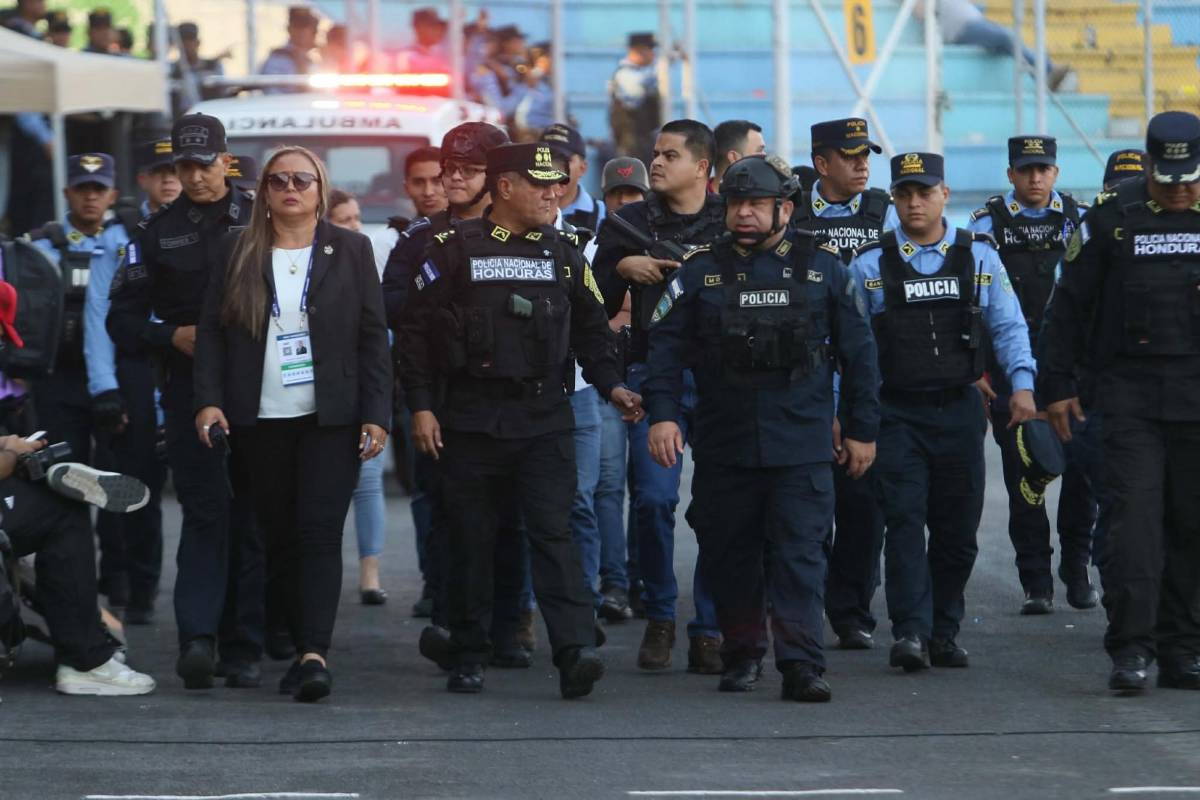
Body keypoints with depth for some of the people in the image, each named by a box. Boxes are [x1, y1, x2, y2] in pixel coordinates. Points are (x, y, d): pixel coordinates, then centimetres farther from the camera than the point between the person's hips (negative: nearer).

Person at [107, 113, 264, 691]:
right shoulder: (157, 233, 10)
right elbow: (123, 318, 9)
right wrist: (174, 336, -7)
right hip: (189, 386, -1)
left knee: (251, 514, 3)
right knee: (206, 507, -13)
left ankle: (243, 648, 9)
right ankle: (198, 637, -20)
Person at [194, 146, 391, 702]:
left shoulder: (350, 250, 6)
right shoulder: (239, 252, 9)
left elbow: (373, 338, 3)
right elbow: (212, 331, 6)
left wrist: (376, 416, -4)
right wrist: (209, 400, -7)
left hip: (330, 421, -2)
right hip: (260, 421, 2)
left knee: (320, 533, -12)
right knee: (279, 539, 4)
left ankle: (315, 653, -20)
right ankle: (303, 648, 12)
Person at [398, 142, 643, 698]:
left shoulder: (563, 252, 11)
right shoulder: (456, 249, 1)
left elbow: (590, 329, 18)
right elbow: (416, 330, 2)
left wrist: (611, 385, 3)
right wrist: (420, 406, -4)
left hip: (544, 418, 1)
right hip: (470, 418, -1)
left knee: (553, 532, -11)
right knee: (471, 541, 4)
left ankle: (575, 651, -21)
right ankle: (469, 657, 14)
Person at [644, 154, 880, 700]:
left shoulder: (822, 267, 5)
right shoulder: (700, 270, 5)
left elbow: (857, 351, 8)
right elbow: (665, 344, 4)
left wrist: (862, 429, 6)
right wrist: (662, 413, -8)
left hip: (801, 446, -2)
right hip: (723, 445, 2)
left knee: (800, 554, -8)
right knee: (729, 554, 9)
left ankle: (801, 665, -10)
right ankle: (741, 654, 24)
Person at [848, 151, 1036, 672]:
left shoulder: (978, 256, 6)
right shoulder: (869, 264, 3)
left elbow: (1008, 327, 8)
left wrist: (1022, 384, -5)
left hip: (960, 410, 2)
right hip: (897, 413, -2)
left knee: (957, 527, 5)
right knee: (905, 522, -11)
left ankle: (942, 634, 16)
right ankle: (911, 633, -16)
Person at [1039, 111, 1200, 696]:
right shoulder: (1112, 218, 1)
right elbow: (1068, 304, 6)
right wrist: (1057, 385, 3)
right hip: (1130, 394, -2)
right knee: (1134, 514, -10)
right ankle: (1131, 648, -10)